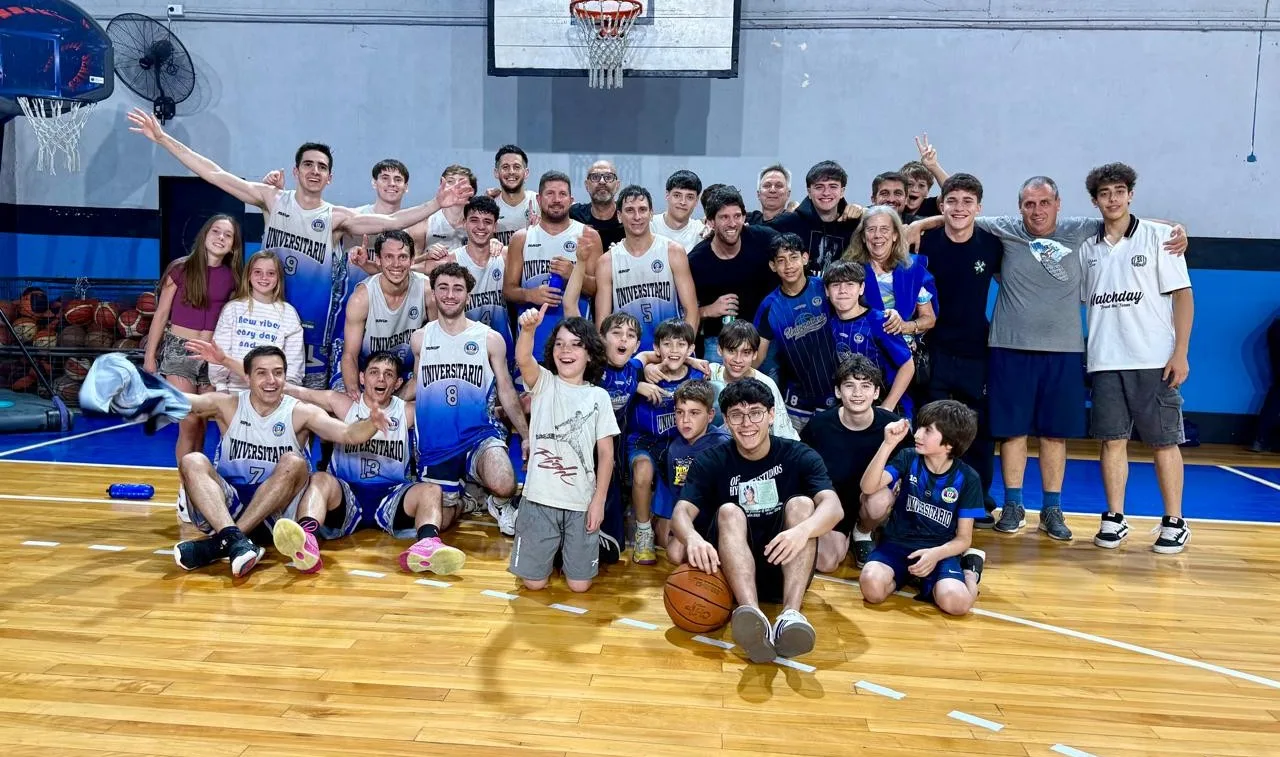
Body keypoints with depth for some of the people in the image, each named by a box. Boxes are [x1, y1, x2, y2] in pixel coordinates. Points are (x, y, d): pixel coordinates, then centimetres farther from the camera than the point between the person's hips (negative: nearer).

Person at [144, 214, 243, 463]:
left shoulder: (232, 277, 2)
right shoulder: (181, 269, -5)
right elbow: (161, 315, -1)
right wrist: (149, 356, -1)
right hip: (178, 350, -3)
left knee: (202, 424, 7)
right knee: (189, 422, -11)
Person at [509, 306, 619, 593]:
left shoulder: (598, 396, 3)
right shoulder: (544, 383, 1)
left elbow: (606, 452, 2)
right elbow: (523, 360, -22)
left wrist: (598, 500, -4)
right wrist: (528, 329, -43)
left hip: (581, 503, 1)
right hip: (539, 498, 0)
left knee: (580, 584, 3)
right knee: (533, 582, 5)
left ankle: (569, 548, 34)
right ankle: (552, 549, 35)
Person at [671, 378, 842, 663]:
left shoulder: (800, 456, -3)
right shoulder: (710, 462, -1)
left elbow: (833, 506, -20)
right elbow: (681, 512, -15)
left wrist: (803, 530, -44)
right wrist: (693, 537, -40)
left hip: (785, 568, 0)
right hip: (731, 571, 0)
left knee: (801, 503, -22)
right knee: (729, 511, -25)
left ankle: (790, 616, -42)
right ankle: (754, 618, -51)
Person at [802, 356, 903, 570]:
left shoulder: (890, 424, -18)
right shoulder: (819, 424, -17)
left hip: (870, 495, 0)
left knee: (880, 500, -36)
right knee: (826, 563, -18)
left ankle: (863, 534, 2)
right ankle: (845, 535, 19)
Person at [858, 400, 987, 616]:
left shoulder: (967, 478, -5)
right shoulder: (908, 459, -2)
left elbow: (963, 538, -2)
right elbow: (868, 487, -17)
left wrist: (936, 554, -23)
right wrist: (888, 444, -25)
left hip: (940, 551, -1)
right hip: (898, 544, 1)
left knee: (955, 602, -30)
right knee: (872, 586, -30)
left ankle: (969, 568, 4)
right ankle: (906, 573, 3)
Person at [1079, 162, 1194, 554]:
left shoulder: (1158, 236, 0)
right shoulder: (1088, 249, 10)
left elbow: (1182, 296, -2)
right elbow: (1081, 301, 16)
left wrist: (1180, 352, -9)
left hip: (1154, 360, -3)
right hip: (1105, 362, 3)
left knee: (1164, 441, 3)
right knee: (1112, 440, 5)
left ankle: (1174, 523, 13)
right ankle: (1114, 518, 14)